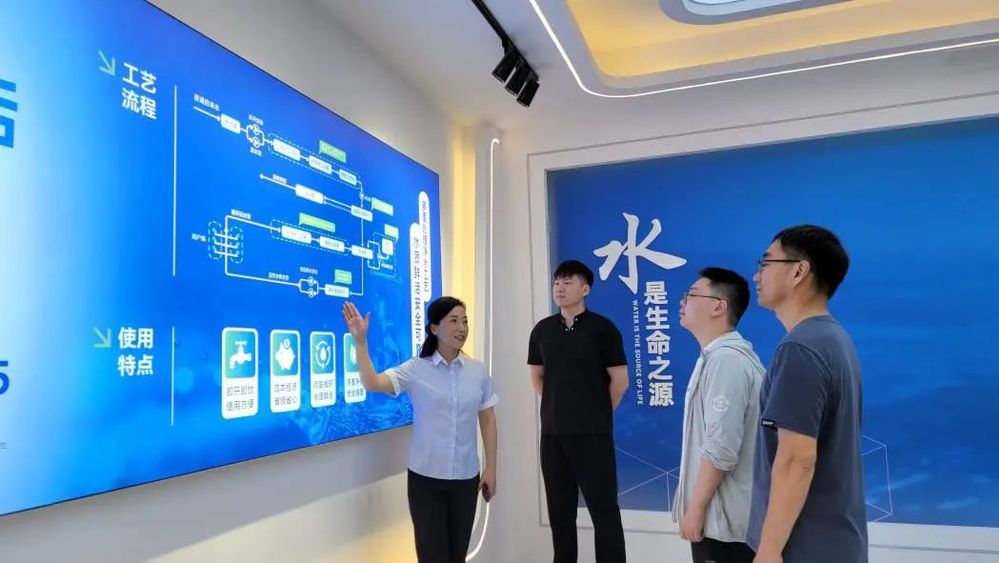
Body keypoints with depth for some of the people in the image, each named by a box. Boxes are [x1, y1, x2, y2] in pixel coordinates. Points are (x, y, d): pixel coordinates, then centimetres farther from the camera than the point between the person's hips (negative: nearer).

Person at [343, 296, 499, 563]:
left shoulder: (478, 370, 1)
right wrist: (360, 341, -29)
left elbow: (488, 420, 5)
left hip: (466, 477, 3)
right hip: (426, 477, -2)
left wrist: (491, 468, 4)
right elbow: (372, 383, -20)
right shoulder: (415, 369, -7)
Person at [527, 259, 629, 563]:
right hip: (553, 433, 5)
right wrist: (560, 407, 12)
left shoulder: (602, 328, -7)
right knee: (559, 510, 14)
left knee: (604, 510, 2)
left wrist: (597, 414, 4)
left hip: (593, 433, -4)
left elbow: (620, 381, -4)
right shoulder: (542, 329, 6)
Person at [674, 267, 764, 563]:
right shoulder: (716, 356, 12)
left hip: (722, 518, -9)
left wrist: (696, 508, -17)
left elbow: (721, 448, -25)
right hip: (720, 514, 9)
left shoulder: (726, 359, -20)